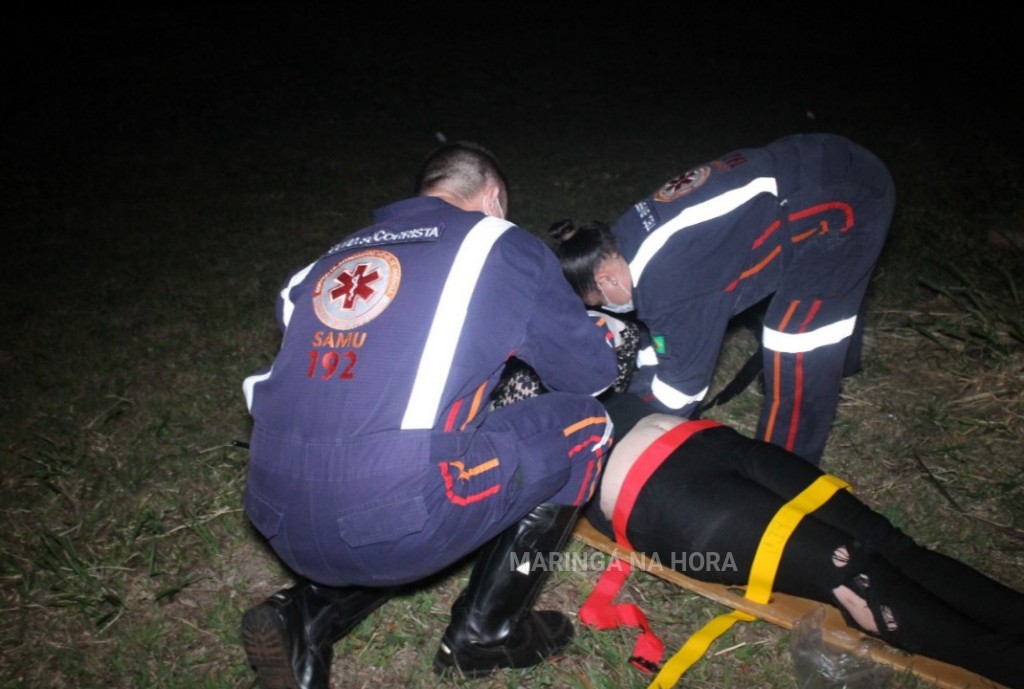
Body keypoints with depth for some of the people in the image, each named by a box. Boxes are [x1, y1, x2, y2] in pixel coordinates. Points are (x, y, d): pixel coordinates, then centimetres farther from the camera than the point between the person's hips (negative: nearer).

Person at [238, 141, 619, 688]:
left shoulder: (332, 260, 20)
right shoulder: (500, 244, 6)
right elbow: (591, 372, 12)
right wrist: (603, 330, 36)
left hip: (281, 525, 7)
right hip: (393, 523, -6)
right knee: (581, 423, 14)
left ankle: (307, 619, 16)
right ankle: (486, 632, 20)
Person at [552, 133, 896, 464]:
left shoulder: (670, 283, -31)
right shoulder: (631, 237, -3)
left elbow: (679, 386, -18)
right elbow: (659, 334, 8)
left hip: (845, 197, -9)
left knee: (795, 343, -8)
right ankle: (840, 360, 65)